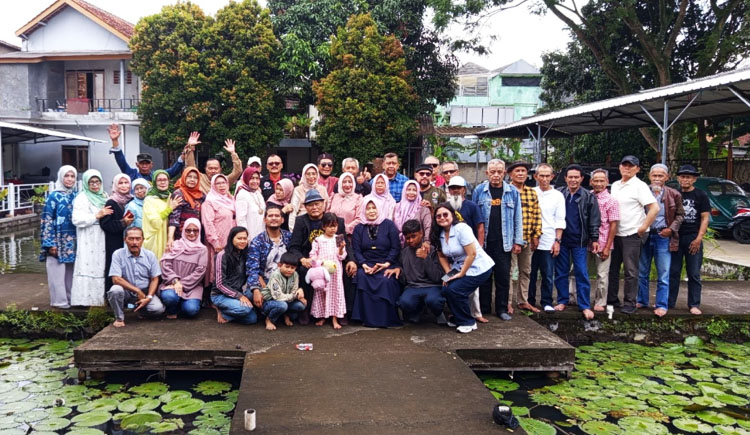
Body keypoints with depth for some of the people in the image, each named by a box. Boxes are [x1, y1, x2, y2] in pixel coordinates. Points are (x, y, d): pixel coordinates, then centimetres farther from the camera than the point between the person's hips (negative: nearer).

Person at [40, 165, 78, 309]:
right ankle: (59, 301, 8)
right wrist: (50, 243, -14)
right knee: (58, 271, 0)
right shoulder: (53, 196, -5)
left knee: (71, 271, 11)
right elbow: (46, 220, -9)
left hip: (73, 241, 5)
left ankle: (71, 298, 20)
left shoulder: (76, 196, 9)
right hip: (58, 241, -5)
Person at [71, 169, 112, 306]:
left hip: (101, 240, 6)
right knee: (88, 268, -8)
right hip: (87, 241, -6)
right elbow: (77, 219, -16)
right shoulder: (82, 198, -5)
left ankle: (99, 298, 12)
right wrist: (97, 215, -18)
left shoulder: (104, 197, 15)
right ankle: (86, 299, -5)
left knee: (101, 268, 7)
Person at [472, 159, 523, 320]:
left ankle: (502, 308, 15)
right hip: (483, 241, 0)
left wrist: (518, 241, 1)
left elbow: (517, 218, 5)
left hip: (504, 242, 0)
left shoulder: (512, 192, 4)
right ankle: (484, 308, 18)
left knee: (503, 276, 5)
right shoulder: (479, 190, 2)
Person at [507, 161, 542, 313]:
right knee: (510, 271, -2)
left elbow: (537, 215, 11)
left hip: (527, 239, 6)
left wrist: (536, 235, 5)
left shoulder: (532, 193, 11)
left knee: (525, 271, 14)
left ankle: (523, 301, 25)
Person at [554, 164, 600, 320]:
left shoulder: (588, 197, 1)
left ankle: (585, 306, 5)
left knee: (582, 273, -1)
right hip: (562, 241, 2)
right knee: (561, 272, 8)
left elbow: (594, 220, 3)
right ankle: (562, 301, 20)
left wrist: (594, 239, -2)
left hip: (580, 242, -2)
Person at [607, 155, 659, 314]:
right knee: (612, 268, 12)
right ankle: (611, 299, 22)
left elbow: (654, 208, -15)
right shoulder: (615, 185, 12)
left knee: (630, 271, 0)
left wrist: (643, 227, -15)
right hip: (615, 234, 7)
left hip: (631, 234, -7)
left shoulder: (639, 186, -9)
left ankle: (629, 303, 8)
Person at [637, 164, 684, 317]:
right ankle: (641, 300, 25)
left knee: (663, 275, 1)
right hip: (644, 235, 2)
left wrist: (671, 229, -8)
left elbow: (680, 215, 7)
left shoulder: (674, 195, 1)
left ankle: (661, 305, 9)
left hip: (663, 237, -1)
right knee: (642, 272, 12)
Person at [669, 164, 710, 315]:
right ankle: (668, 303, 11)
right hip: (675, 237, 2)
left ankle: (694, 305, 10)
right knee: (673, 272, 5)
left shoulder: (700, 195, 2)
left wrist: (698, 238, -11)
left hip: (693, 239, -2)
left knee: (694, 274, 3)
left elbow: (705, 218, -2)